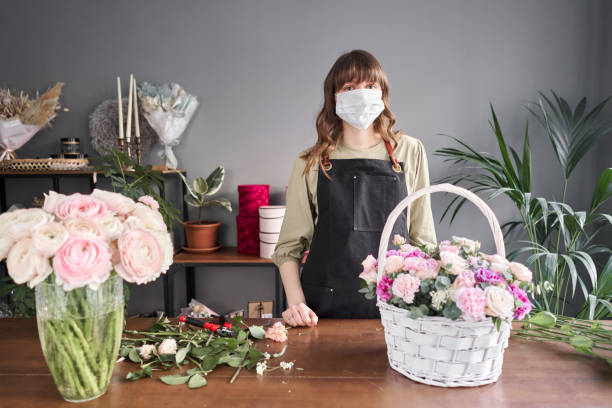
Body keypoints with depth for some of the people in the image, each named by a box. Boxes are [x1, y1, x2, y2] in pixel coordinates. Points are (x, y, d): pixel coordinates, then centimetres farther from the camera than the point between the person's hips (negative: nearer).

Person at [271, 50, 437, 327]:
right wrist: (296, 303, -8)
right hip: (324, 308, 0)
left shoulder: (409, 152, 4)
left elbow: (423, 239, 8)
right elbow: (290, 244, 4)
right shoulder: (311, 163, 2)